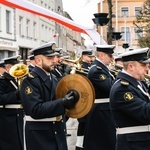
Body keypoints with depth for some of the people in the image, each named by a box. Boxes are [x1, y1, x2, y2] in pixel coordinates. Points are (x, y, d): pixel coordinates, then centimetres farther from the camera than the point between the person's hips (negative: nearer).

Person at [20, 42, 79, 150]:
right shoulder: (30, 80, -15)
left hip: (57, 130, 8)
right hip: (39, 134, -8)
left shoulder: (52, 78, 11)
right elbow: (35, 110, -25)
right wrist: (63, 103, -29)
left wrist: (68, 98, -7)